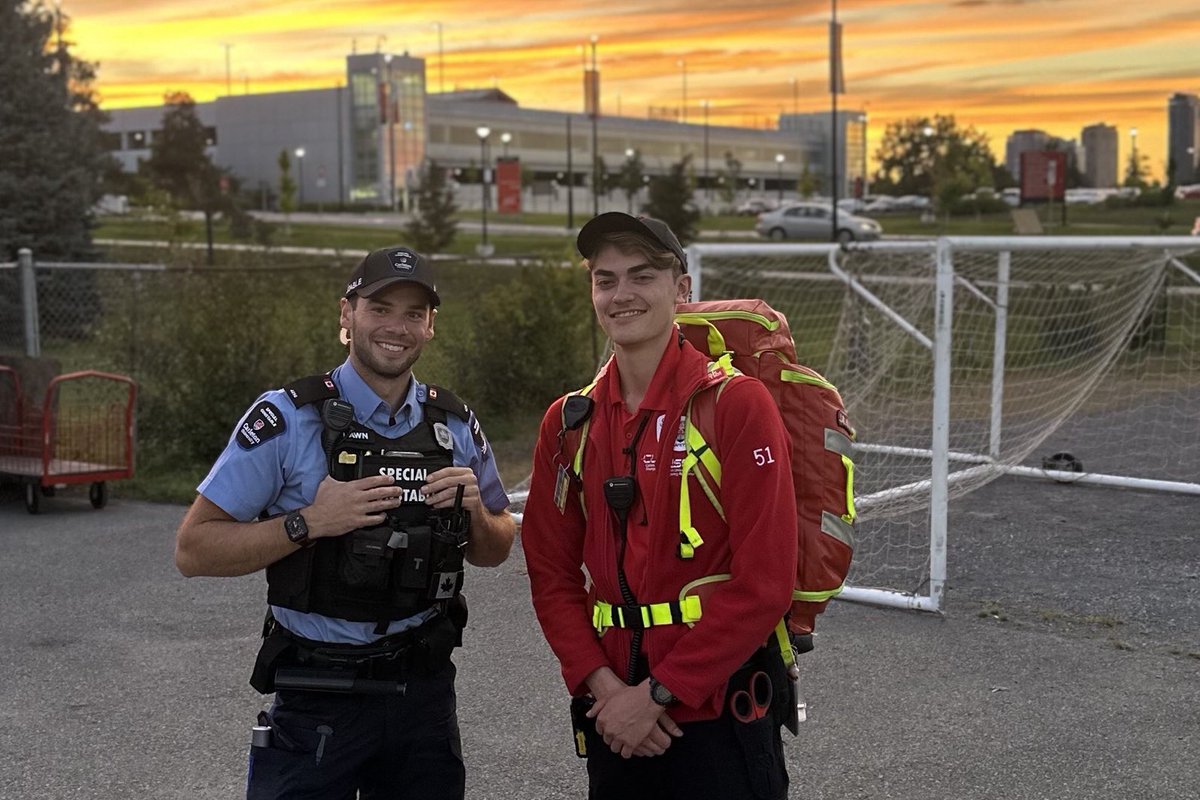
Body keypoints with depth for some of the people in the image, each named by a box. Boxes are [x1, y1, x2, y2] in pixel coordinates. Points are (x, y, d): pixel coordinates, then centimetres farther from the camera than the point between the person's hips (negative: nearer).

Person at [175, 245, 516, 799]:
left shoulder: (455, 426, 4)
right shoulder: (286, 419, -10)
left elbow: (494, 552, 14)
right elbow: (193, 550, -11)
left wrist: (474, 509, -7)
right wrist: (310, 522, -21)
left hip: (425, 688, 4)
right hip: (317, 697, -4)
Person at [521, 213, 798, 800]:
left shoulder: (735, 404, -10)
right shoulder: (569, 422, 5)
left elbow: (764, 582, -14)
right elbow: (552, 573, 7)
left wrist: (658, 693, -14)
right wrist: (602, 684, -8)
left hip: (720, 713, -4)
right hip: (615, 721, 4)